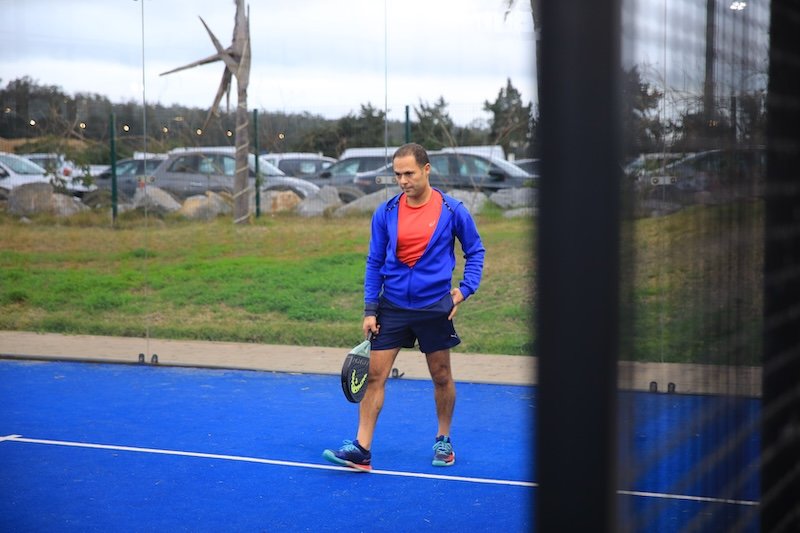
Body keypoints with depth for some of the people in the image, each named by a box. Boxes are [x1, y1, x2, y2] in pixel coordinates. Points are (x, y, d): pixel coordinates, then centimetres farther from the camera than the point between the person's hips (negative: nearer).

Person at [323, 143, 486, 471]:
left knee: (441, 377, 10)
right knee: (375, 376, -4)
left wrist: (466, 288, -5)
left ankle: (443, 441, 29)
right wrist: (370, 310, -1)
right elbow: (374, 263, 5)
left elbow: (475, 250, 8)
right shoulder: (385, 213, -1)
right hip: (392, 306, 1)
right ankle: (361, 449, -3)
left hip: (434, 307, -1)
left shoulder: (452, 210, -5)